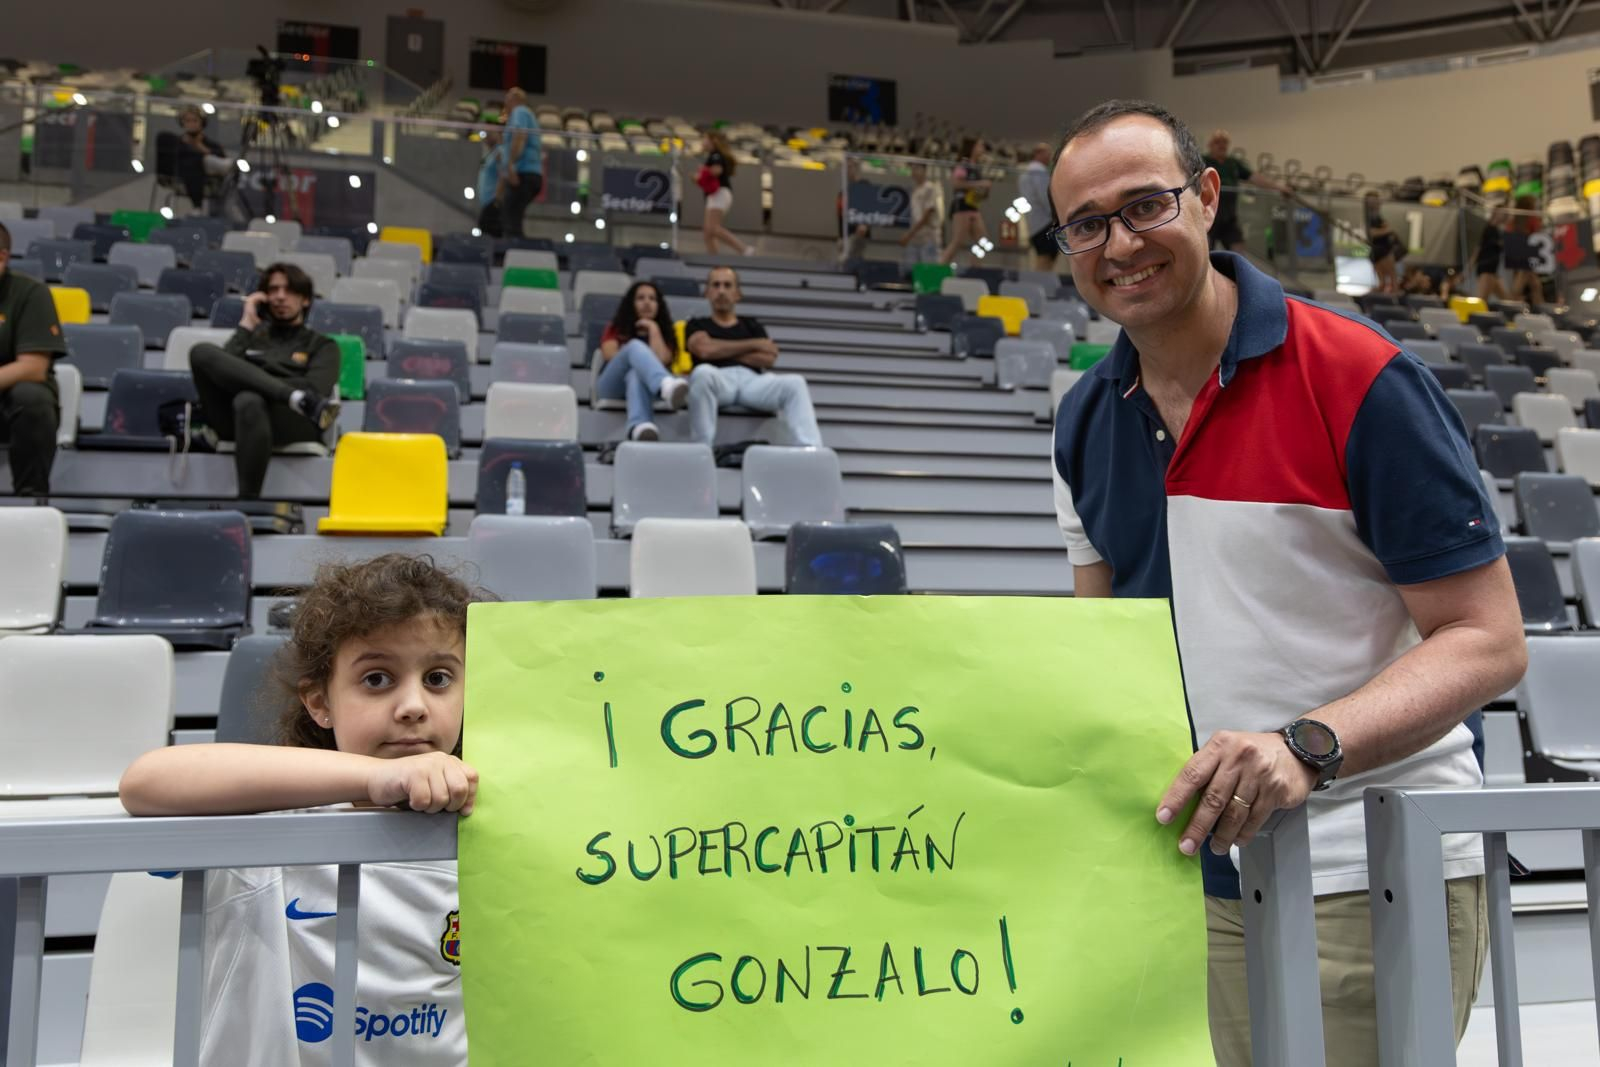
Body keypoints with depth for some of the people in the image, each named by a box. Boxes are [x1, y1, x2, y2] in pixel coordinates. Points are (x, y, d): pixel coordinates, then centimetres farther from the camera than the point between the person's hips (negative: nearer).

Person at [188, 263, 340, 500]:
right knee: (202, 351, -22)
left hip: (291, 420, -3)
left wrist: (246, 380, -2)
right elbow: (221, 368, 12)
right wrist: (246, 325, 11)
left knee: (249, 401, -39)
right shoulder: (253, 336, 32)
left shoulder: (322, 345, 23)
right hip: (235, 417, 3)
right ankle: (299, 400, -36)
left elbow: (315, 389, 2)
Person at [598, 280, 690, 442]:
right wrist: (641, 357, -2)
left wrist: (654, 330, 4)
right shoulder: (617, 328, 24)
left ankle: (638, 427, -73)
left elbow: (662, 359, -1)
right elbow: (610, 355, 2)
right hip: (613, 386, 0)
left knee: (637, 373, -38)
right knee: (635, 346, -30)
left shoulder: (666, 331, 21)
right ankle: (666, 386, -68)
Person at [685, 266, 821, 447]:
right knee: (703, 372, -39)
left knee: (794, 383, -27)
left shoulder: (751, 325, 29)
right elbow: (705, 349, -1)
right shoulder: (697, 325, 23)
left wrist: (723, 352, 2)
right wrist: (754, 344, 6)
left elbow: (768, 359, 10)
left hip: (751, 379, 2)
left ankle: (810, 449, -42)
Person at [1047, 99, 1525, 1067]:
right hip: (1190, 868, 5)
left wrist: (1306, 746, -28)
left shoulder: (1360, 376, -13)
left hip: (1371, 879, -5)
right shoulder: (1084, 422, 5)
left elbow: (1486, 640, -14)